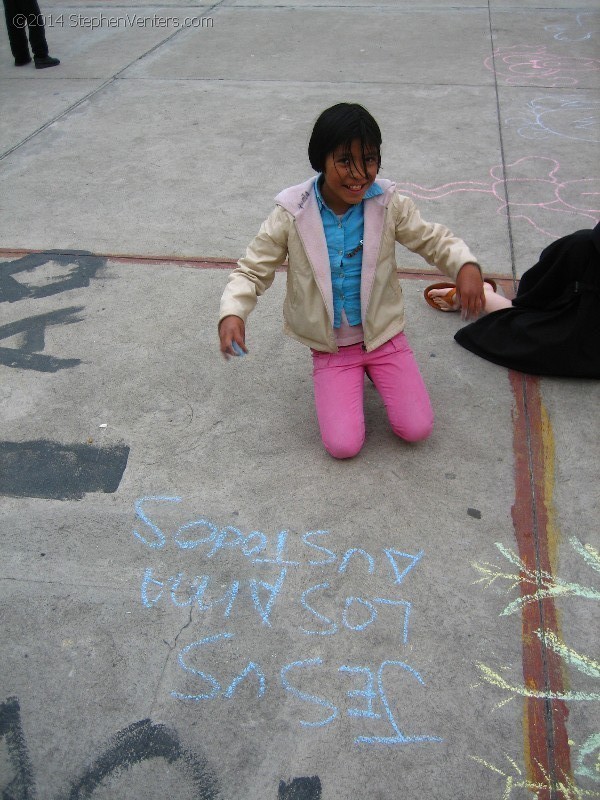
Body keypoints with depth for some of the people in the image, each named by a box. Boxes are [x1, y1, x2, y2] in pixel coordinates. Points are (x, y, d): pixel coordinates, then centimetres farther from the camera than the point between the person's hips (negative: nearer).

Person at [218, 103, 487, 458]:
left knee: (417, 429, -7)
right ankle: (353, 376, 20)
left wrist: (467, 266, -25)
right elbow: (252, 270, -9)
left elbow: (434, 239, -2)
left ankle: (373, 370, 21)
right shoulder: (292, 215, -16)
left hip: (383, 334, 1)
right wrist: (232, 313, -29)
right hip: (331, 345, -1)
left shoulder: (389, 204, -13)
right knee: (343, 445, -11)